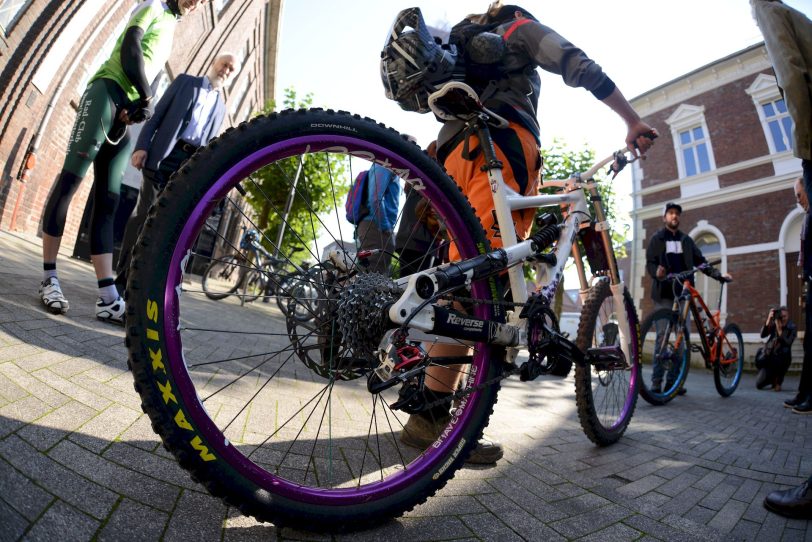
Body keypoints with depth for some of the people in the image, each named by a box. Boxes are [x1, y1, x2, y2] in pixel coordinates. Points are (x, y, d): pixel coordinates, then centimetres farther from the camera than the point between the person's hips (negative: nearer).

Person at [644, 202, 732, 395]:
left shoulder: (686, 240, 19)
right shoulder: (657, 239, 9)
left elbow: (700, 261, 14)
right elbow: (650, 263, -1)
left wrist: (718, 274, -1)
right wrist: (657, 273, -23)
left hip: (683, 293, 4)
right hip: (664, 293, -4)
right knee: (662, 336, -8)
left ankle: (672, 380, 7)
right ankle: (656, 381, -5)